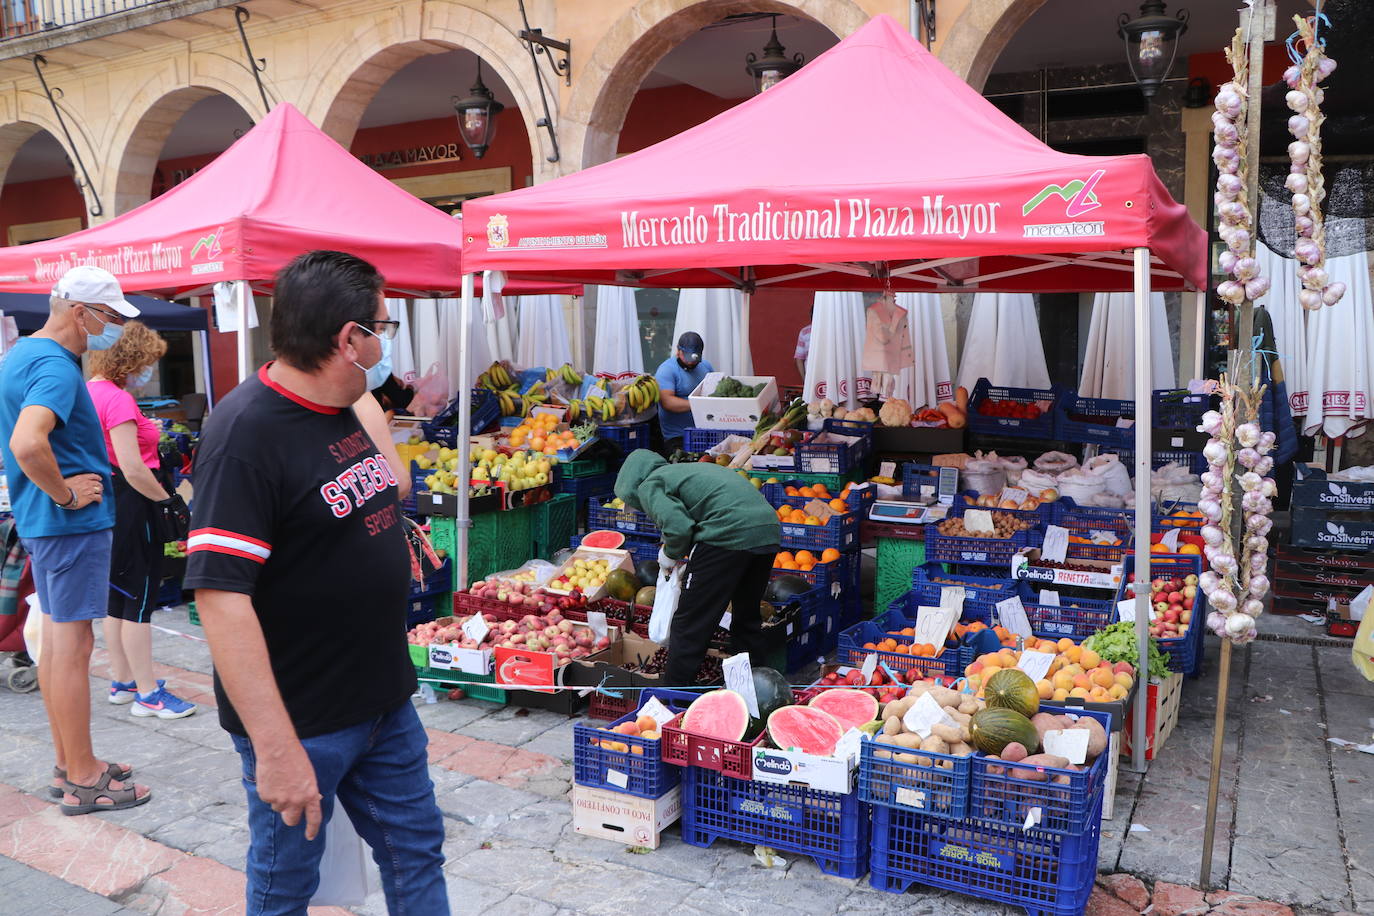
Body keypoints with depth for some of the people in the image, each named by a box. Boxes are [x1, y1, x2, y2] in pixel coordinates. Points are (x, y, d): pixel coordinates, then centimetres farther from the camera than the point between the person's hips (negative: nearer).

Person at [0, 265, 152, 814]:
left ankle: (68, 765, 26)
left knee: (56, 639, 15)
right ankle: (82, 779, 7)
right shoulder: (56, 367, -20)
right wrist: (66, 494, -21)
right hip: (72, 523, -10)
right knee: (73, 646, -3)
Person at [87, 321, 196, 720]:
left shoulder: (90, 391, 10)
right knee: (140, 597, -3)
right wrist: (168, 498, -13)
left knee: (117, 595, 17)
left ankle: (122, 681, 28)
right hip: (130, 505, -10)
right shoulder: (118, 399, -20)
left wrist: (143, 431, 17)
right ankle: (147, 694, 5)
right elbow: (133, 470, -24)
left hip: (107, 503, 10)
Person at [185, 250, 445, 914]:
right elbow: (220, 596, -29)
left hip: (384, 701, 8)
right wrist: (275, 746, -30)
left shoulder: (342, 409, 4)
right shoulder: (247, 430, -23)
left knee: (416, 857, 19)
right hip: (300, 723, -8)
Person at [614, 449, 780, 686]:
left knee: (689, 624, 3)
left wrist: (670, 555, 7)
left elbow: (678, 526, -13)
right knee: (747, 619, 24)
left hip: (730, 533, -9)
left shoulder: (649, 486, 5)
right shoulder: (683, 470, 31)